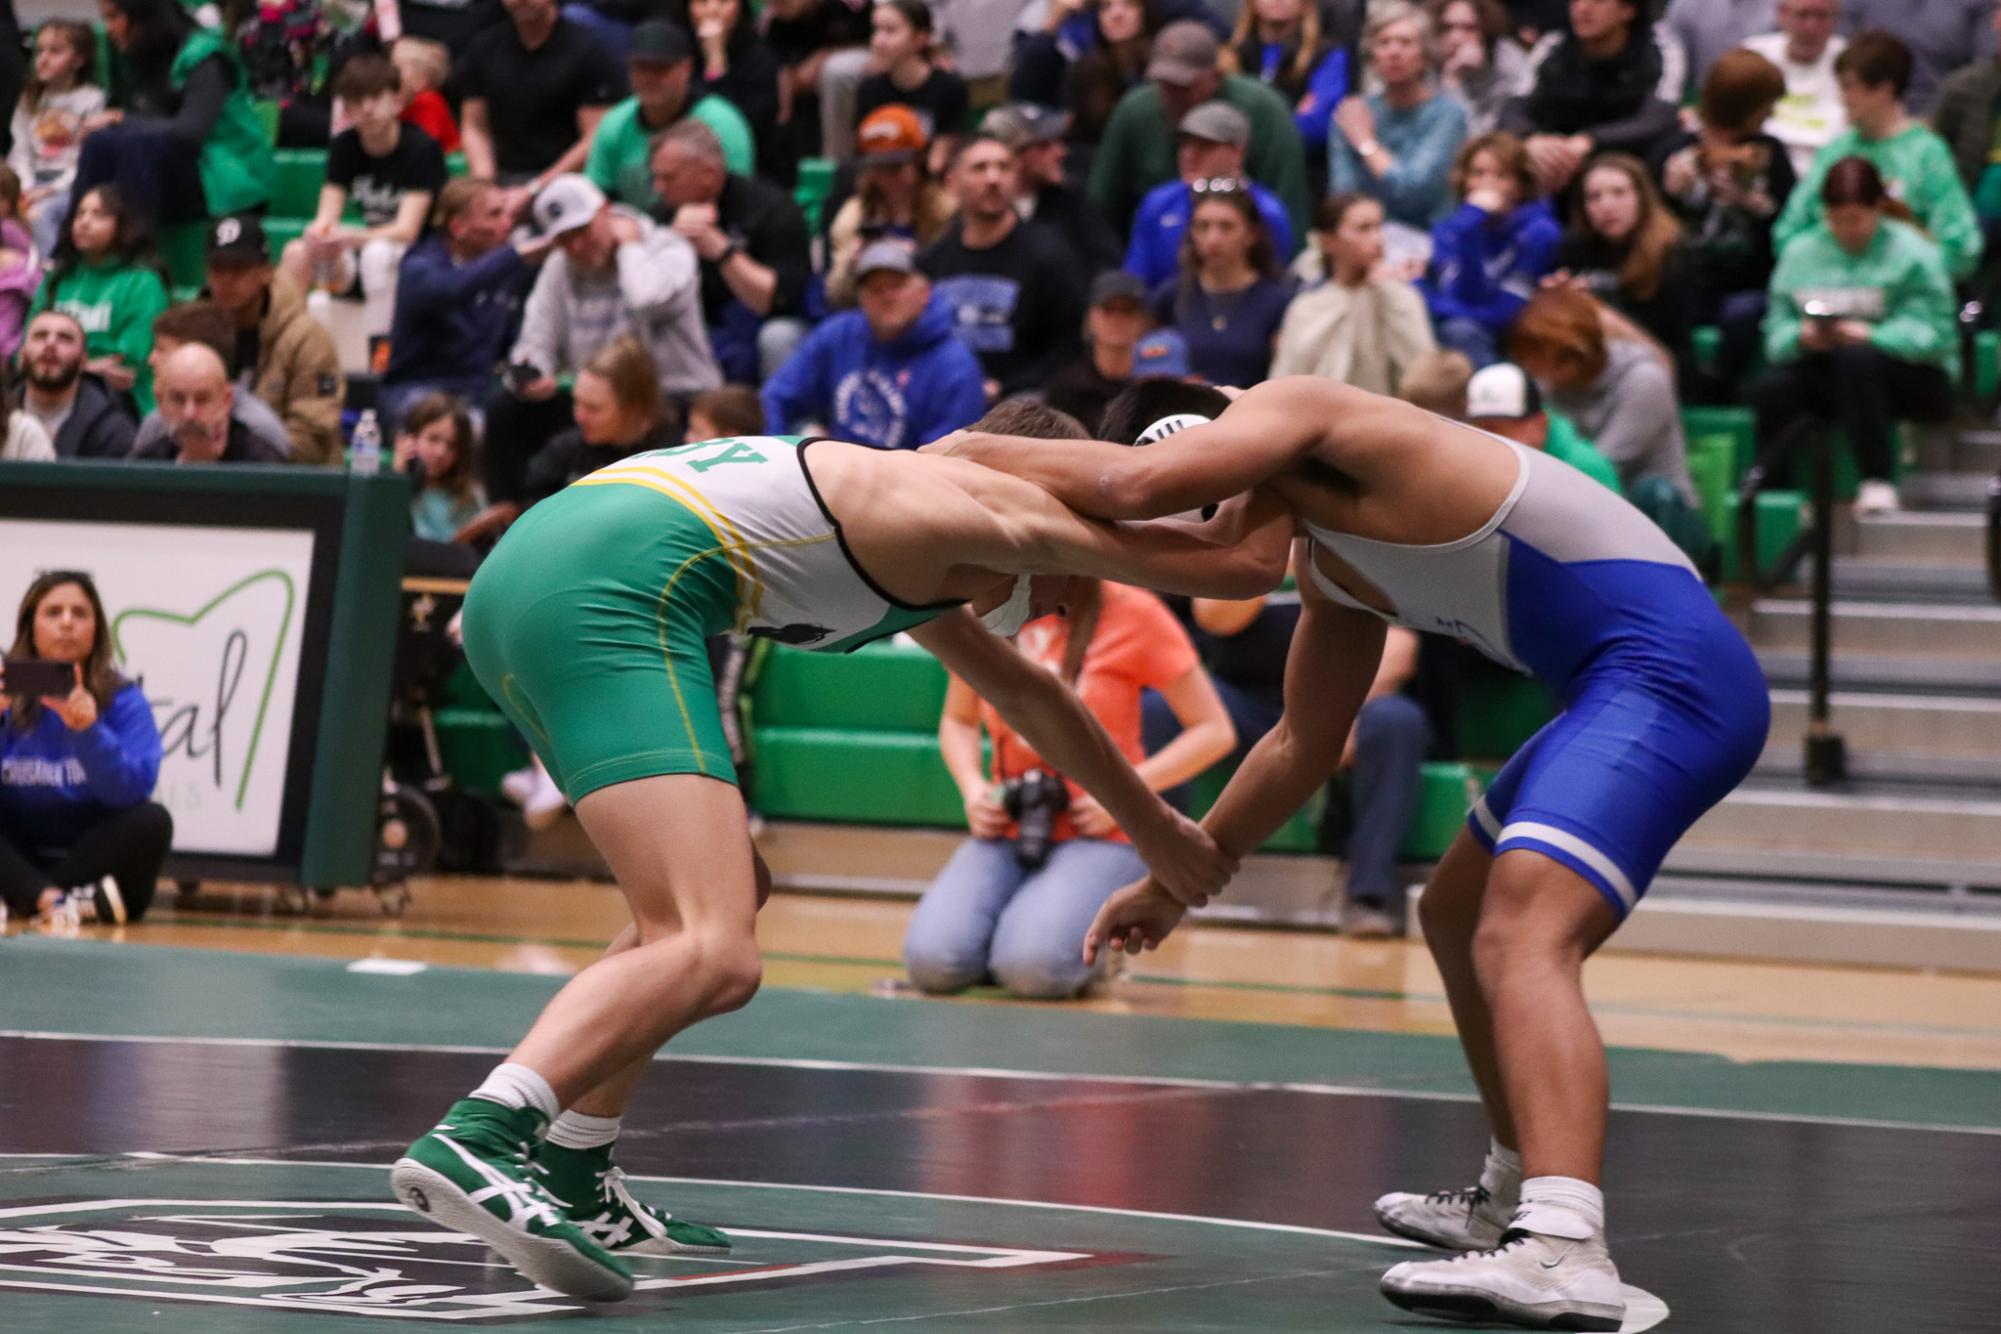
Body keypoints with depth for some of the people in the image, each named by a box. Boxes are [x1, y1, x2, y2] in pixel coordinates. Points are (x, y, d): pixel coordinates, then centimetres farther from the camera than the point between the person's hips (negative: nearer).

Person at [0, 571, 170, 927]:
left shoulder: (123, 700, -3)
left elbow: (133, 791, -17)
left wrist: (88, 732, -32)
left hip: (90, 854, 0)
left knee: (152, 821, -27)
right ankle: (58, 900, -39)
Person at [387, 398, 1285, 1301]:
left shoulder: (902, 531, 33)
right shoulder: (994, 507, 7)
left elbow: (1025, 695, 49)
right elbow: (1246, 566, 13)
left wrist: (1151, 828, 59)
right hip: (609, 594, -10)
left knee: (726, 892, 26)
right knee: (712, 958, -20)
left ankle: (570, 1186, 23)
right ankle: (472, 1145, -38)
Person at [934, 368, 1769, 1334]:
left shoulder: (1292, 410, -6)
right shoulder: (1327, 568, 22)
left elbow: (1131, 484, -21)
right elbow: (1302, 746, 31)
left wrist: (977, 450, -7)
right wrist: (1179, 883, 34)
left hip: (1667, 669, -10)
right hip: (1625, 684, 10)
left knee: (1520, 937, -26)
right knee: (1456, 918, 26)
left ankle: (1564, 1254, -44)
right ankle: (1516, 1199, 41)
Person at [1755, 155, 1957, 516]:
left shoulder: (1912, 253, -6)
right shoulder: (1801, 253, 8)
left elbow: (1933, 335, -16)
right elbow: (1777, 331, 0)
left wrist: (1870, 336, -29)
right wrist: (1800, 337, -23)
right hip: (1829, 377, 3)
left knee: (1856, 361, -37)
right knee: (1771, 390, -28)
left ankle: (1877, 483, -30)